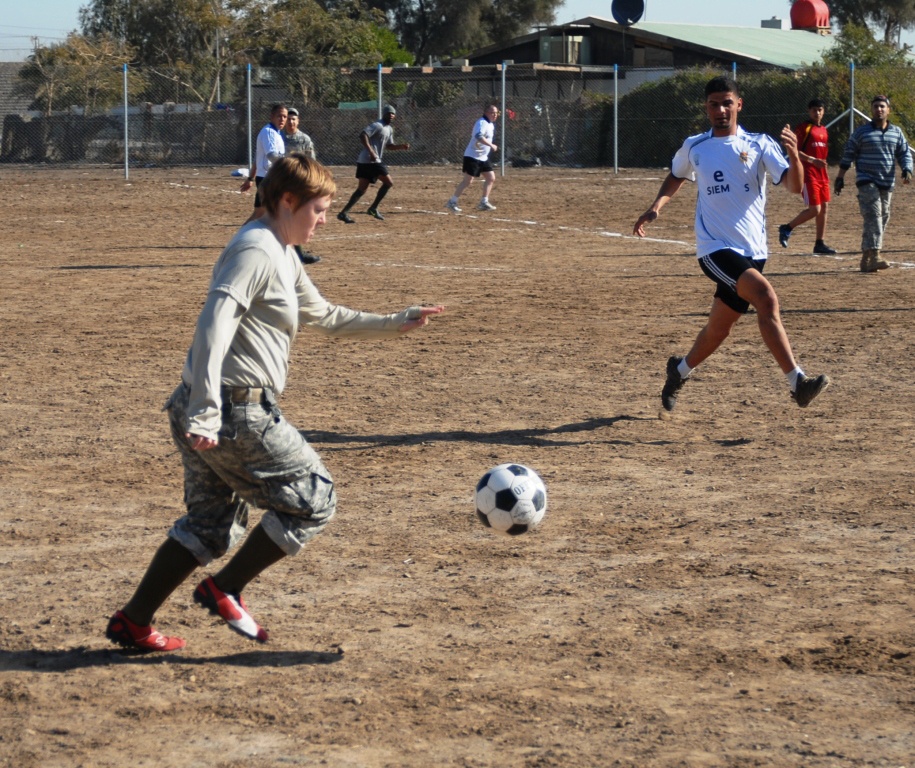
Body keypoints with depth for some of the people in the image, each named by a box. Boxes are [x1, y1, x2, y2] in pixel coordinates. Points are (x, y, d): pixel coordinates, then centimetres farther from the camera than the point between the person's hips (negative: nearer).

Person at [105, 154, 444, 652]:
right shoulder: (255, 250, -13)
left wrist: (395, 325, 29)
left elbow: (323, 316, 34)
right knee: (314, 500, 2)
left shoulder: (282, 256, 20)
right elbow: (214, 326, -23)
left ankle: (132, 621, 18)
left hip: (210, 412, 10)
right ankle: (225, 590, 5)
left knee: (211, 526, 18)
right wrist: (205, 414, -29)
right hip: (238, 412, -10)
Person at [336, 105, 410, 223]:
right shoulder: (377, 125, -10)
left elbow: (389, 145, 31)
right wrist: (371, 152, -27)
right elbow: (363, 135, -21)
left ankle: (344, 213, 0)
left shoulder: (389, 129, 21)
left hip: (364, 161, 10)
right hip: (370, 160, -10)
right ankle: (373, 208, 1)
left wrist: (401, 146, 14)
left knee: (362, 189, 6)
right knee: (388, 182, -5)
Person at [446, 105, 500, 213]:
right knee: (468, 181, -11)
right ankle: (452, 202, -6)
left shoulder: (490, 124, 13)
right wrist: (491, 145, -39)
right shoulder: (482, 123, -17)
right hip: (473, 156, -10)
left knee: (491, 178, 7)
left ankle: (484, 202, 12)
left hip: (483, 157, 10)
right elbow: (479, 136, -36)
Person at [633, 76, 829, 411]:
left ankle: (680, 371, 42)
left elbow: (794, 185, -11)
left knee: (719, 327, 12)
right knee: (766, 298, -26)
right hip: (715, 248, -2)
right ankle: (797, 382, -27)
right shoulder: (693, 147, 5)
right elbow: (676, 176, 27)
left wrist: (793, 155, -30)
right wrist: (657, 206, 9)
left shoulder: (759, 145, 1)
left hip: (752, 251, 2)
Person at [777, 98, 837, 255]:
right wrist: (813, 160, -23)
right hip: (808, 174, -8)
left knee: (824, 208, 5)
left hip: (822, 175, 8)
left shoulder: (824, 130, 16)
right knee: (814, 210, -13)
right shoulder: (803, 128, -8)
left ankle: (820, 244, 10)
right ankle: (787, 228, 5)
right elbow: (794, 151, -14)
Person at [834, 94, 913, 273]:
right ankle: (874, 256, -27)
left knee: (882, 219, 5)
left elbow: (904, 154, 12)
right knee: (873, 217, -18)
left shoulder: (897, 132, 11)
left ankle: (866, 259, 13)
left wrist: (907, 171, -7)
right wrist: (840, 178, 0)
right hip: (867, 182, -5)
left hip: (887, 184, 5)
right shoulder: (862, 132, 1)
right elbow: (848, 156, 3)